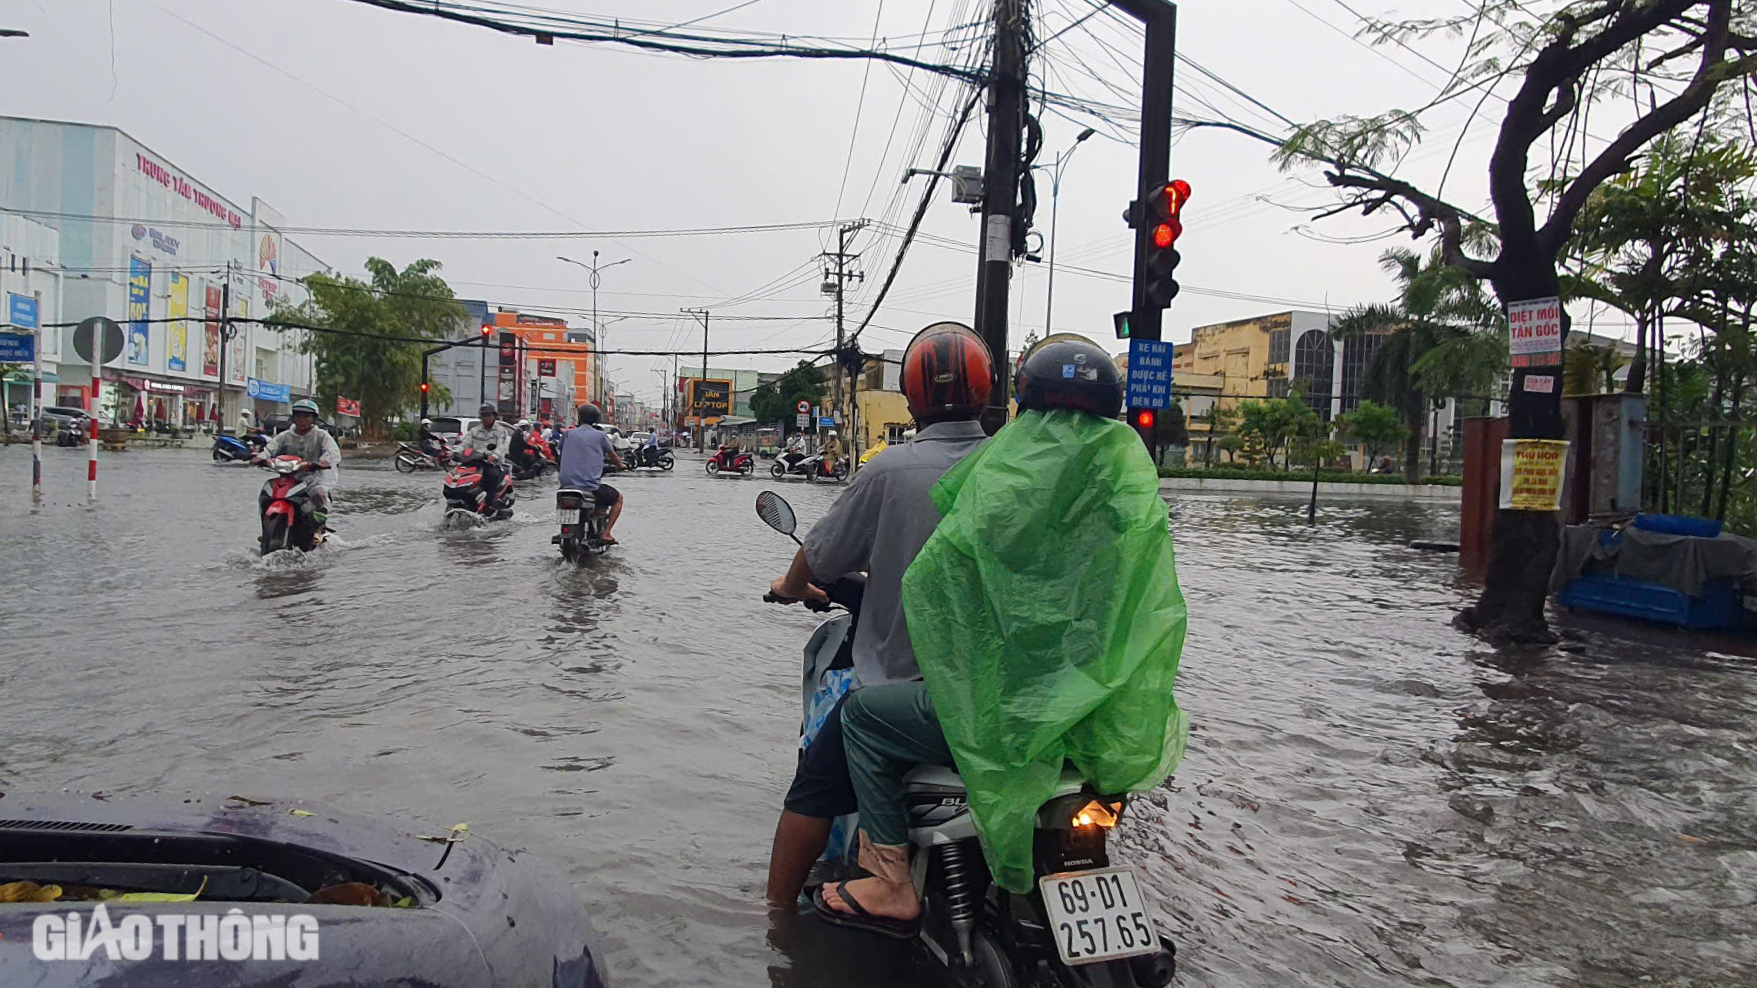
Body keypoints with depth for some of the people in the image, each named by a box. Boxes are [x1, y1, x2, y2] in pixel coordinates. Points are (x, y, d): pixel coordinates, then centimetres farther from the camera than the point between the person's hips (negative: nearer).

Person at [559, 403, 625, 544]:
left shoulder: (569, 434, 7)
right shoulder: (600, 436, -1)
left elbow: (561, 453, 24)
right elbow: (614, 458, 11)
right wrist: (620, 465, 35)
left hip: (567, 484, 4)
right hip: (591, 487, -4)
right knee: (618, 498, 21)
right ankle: (606, 533, 7)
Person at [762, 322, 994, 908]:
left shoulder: (891, 471, -14)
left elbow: (821, 556, -3)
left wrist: (791, 587, 19)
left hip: (899, 683, -4)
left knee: (814, 792, 14)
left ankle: (776, 915, 23)